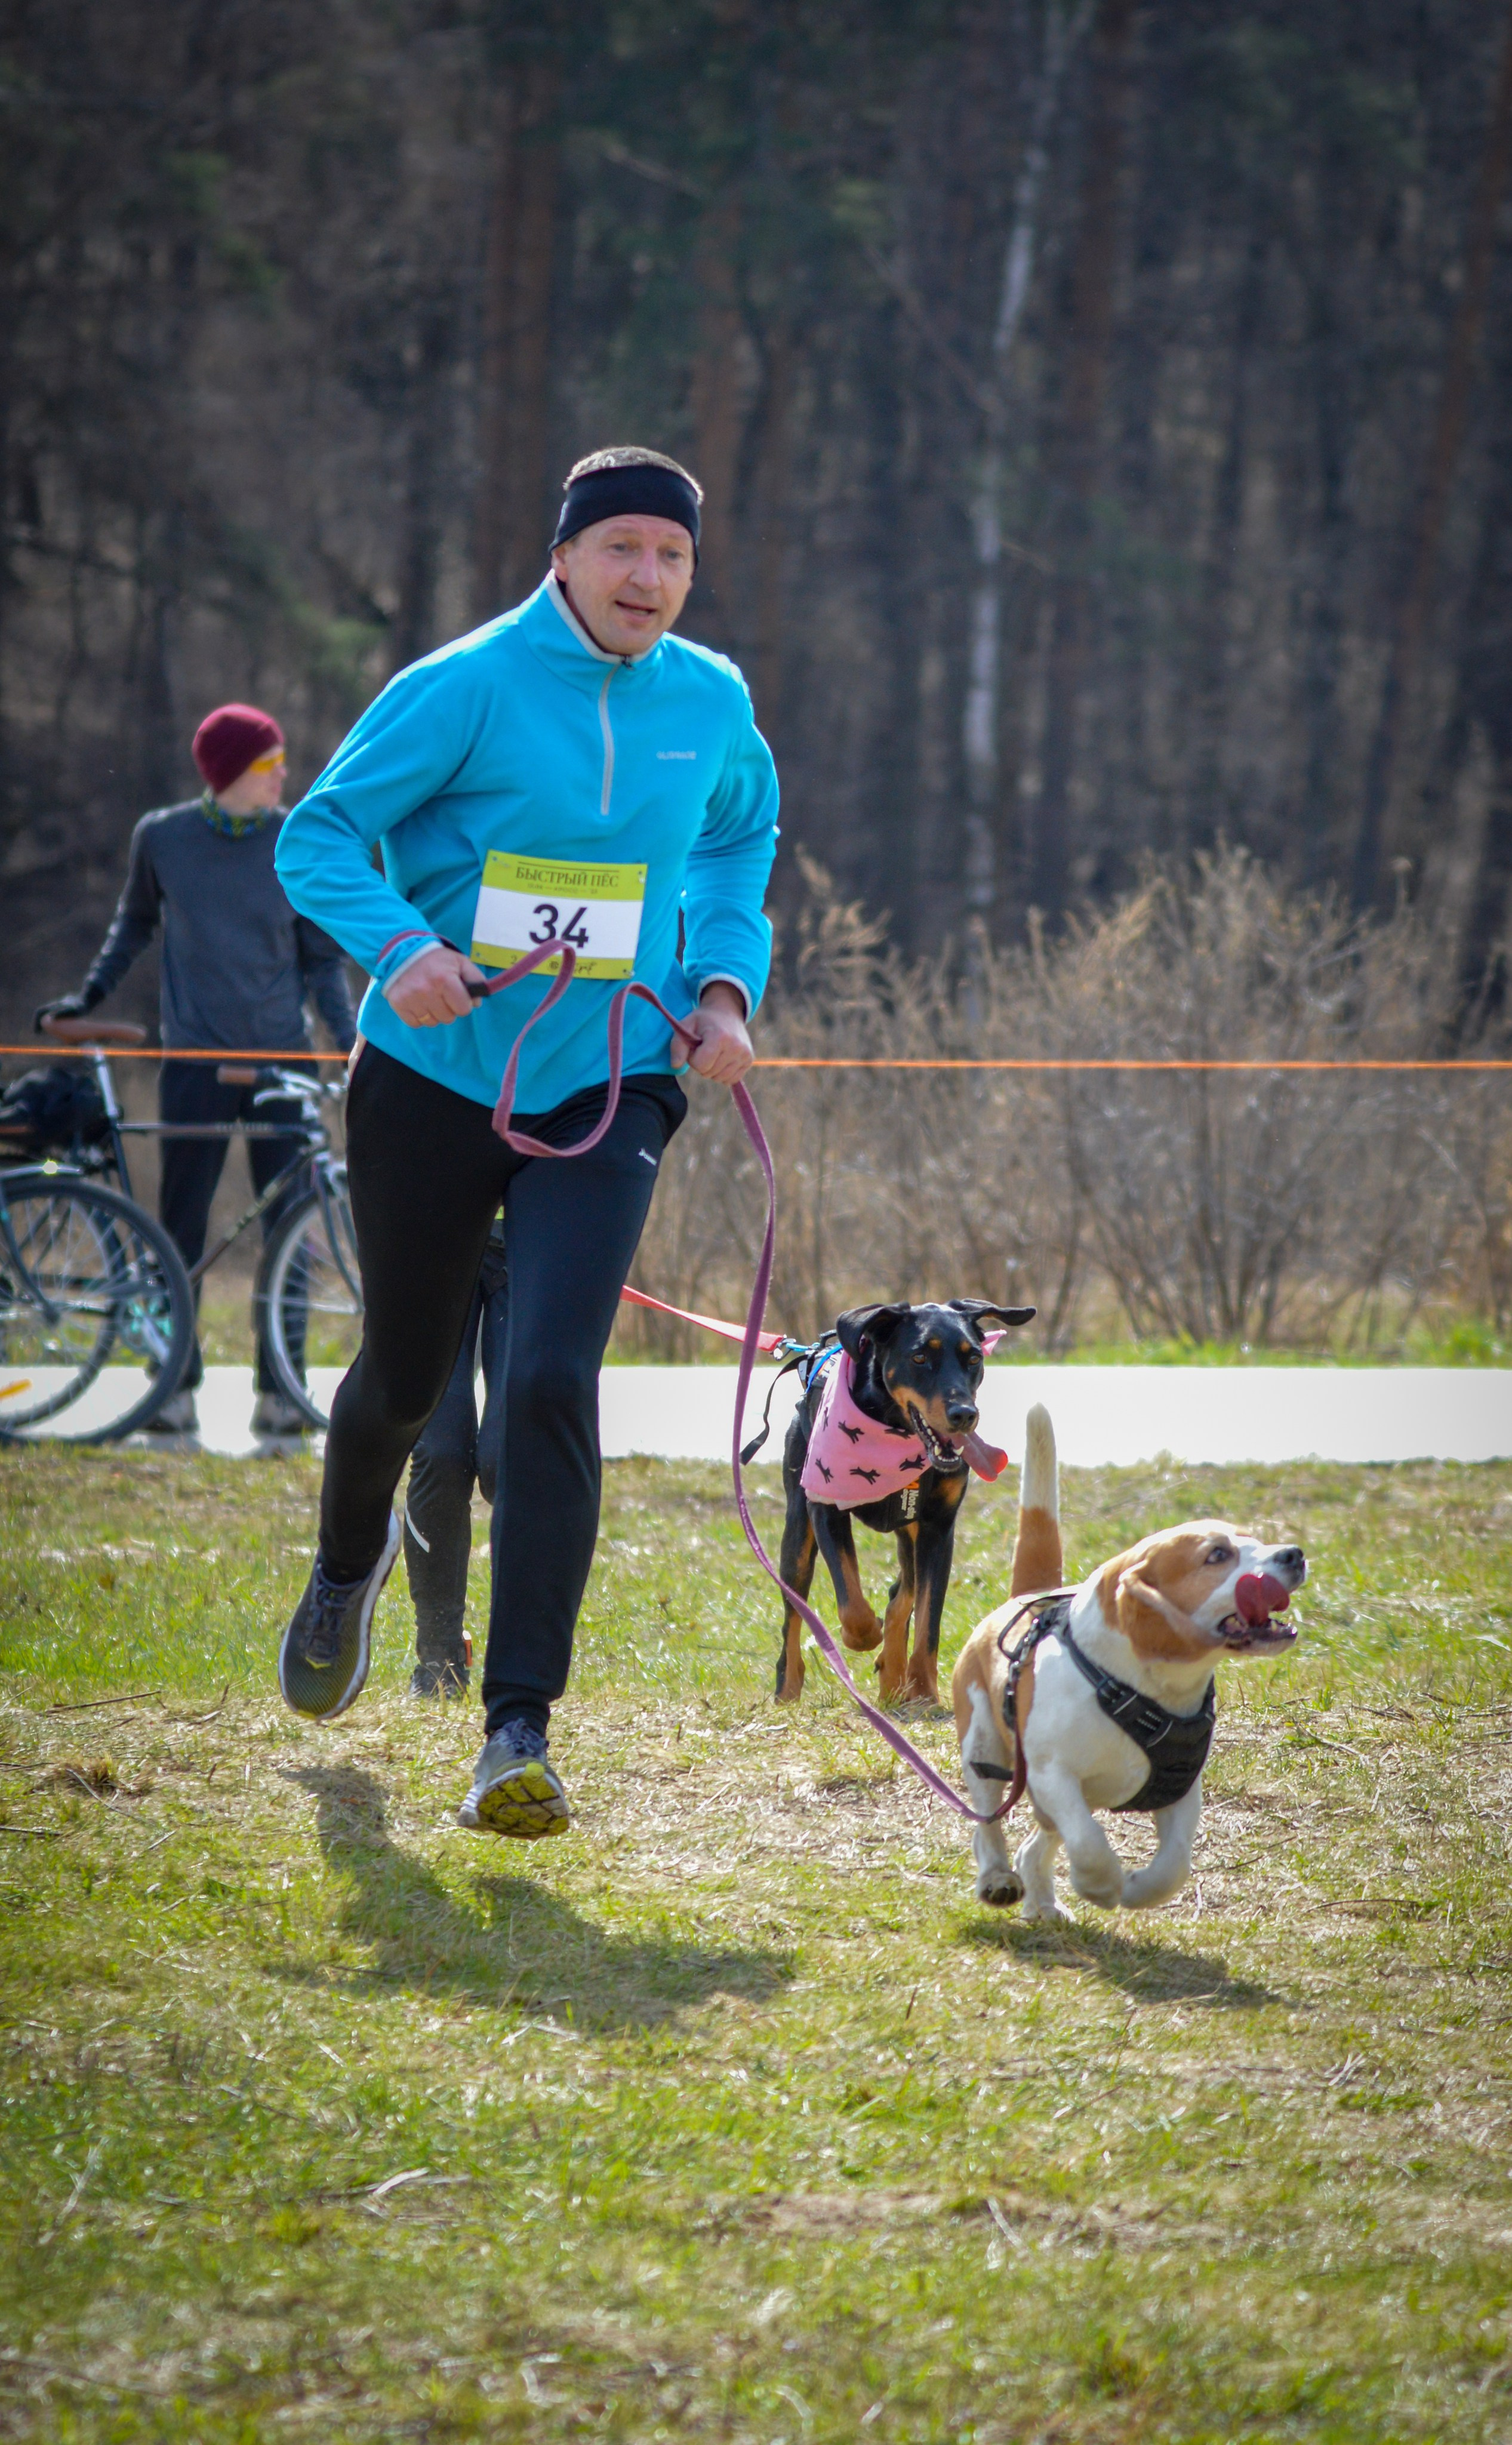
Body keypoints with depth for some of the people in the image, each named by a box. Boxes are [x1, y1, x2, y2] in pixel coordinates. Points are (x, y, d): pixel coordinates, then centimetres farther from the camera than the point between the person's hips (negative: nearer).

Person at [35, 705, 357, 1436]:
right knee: (181, 1226, 1)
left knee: (287, 1225, -1)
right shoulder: (162, 838, 0)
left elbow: (321, 959, 7)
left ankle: (279, 1389, 6)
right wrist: (90, 993, 12)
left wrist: (352, 1041, -2)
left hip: (282, 1057, 0)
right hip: (197, 1057, 0)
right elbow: (134, 923, 19)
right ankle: (179, 1385, 11)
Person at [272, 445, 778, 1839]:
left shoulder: (712, 705, 3)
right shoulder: (469, 686, -10)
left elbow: (740, 838, 23)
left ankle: (519, 1731, -16)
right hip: (434, 1080, -1)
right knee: (406, 1379, 14)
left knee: (551, 1383, -17)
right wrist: (397, 945, -29)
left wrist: (725, 985, 7)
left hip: (606, 1091, 1)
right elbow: (322, 835, -10)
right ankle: (350, 1563, 51)